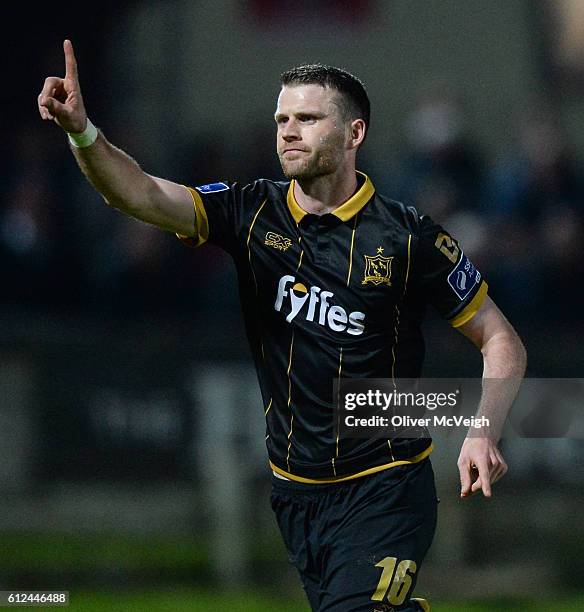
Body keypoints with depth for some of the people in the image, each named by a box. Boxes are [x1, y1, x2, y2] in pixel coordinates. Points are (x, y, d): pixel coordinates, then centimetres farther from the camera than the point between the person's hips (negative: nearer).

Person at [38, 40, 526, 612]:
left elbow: (501, 340, -1)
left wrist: (483, 434, -18)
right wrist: (81, 131, -33)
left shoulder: (408, 238, -8)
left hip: (383, 492, -5)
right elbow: (141, 194, -15)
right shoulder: (253, 213, 0)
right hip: (294, 493, 5)